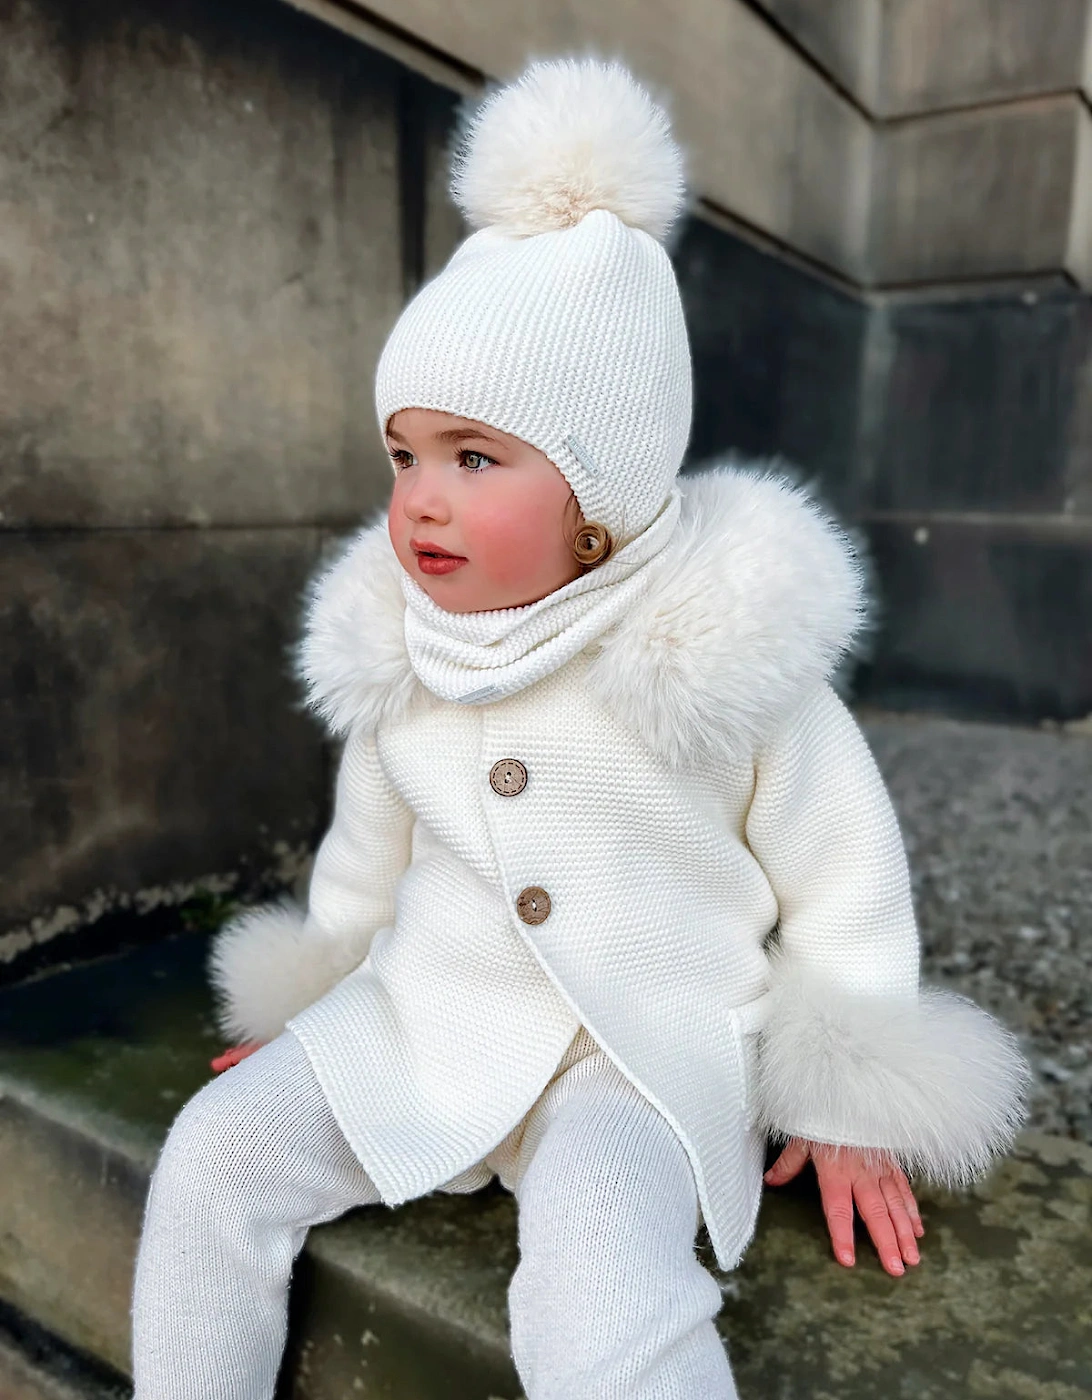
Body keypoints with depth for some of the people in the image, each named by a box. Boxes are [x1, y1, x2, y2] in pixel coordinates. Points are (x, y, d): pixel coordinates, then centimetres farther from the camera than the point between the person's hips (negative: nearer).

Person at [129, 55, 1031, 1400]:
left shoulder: (728, 650, -14)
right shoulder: (399, 659, 0)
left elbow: (845, 891, -3)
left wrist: (843, 1103, 1)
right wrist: (311, 1003, 24)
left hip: (640, 1048, -4)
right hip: (420, 1015, 5)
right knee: (212, 1160, -8)